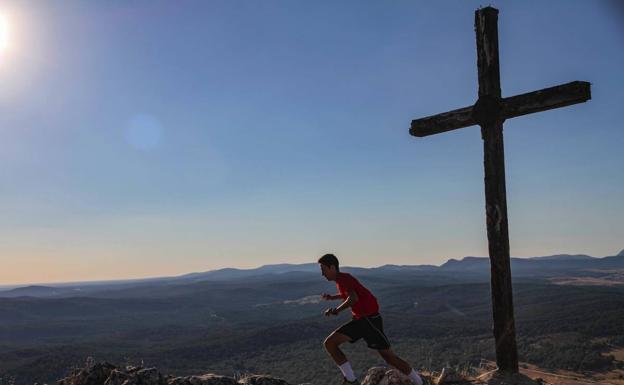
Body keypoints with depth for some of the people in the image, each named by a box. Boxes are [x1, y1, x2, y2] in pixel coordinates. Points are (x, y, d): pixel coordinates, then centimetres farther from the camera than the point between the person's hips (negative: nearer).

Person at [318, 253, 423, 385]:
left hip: (370, 320, -9)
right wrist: (332, 297, 27)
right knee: (329, 343, -1)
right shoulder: (341, 280, 13)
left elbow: (353, 298, -32)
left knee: (389, 357, -3)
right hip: (359, 320, 9)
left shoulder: (343, 278, -14)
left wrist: (337, 310, -20)